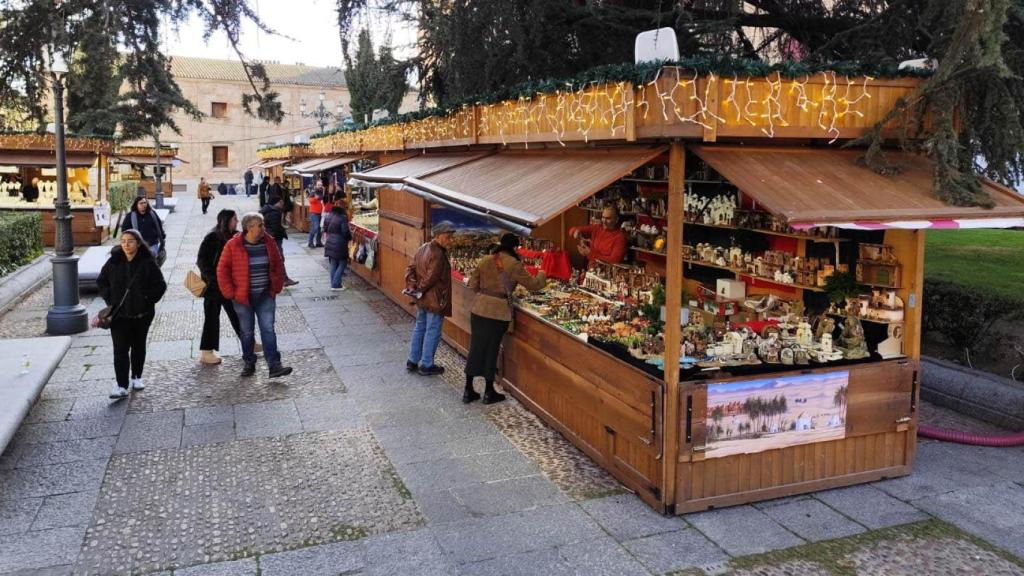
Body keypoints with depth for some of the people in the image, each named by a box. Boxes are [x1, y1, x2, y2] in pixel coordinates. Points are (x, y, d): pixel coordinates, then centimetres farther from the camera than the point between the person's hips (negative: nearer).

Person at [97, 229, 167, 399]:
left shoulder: (148, 263, -6)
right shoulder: (114, 262, 1)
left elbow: (160, 285, -3)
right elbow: (100, 281, 12)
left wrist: (148, 300, -10)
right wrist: (109, 299, 1)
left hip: (142, 314, 0)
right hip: (119, 314, 1)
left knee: (138, 346, 14)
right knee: (120, 349, -6)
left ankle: (136, 377, 32)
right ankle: (121, 386, -7)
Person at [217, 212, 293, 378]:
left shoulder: (269, 242, 0)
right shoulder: (233, 245, -9)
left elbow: (278, 265, 11)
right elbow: (222, 270, -4)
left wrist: (277, 287, 4)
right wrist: (230, 293, -8)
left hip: (266, 296, 2)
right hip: (243, 297, -2)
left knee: (268, 329, -3)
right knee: (247, 332, 10)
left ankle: (274, 365, -4)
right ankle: (249, 363, 25)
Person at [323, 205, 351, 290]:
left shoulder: (329, 216, 5)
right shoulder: (343, 218, -17)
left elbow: (325, 229, 13)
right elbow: (345, 232, -17)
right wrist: (350, 238, 1)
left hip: (330, 244, 7)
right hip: (340, 244, -7)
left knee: (333, 264, 15)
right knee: (342, 263, 4)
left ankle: (333, 284, 18)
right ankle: (336, 284, -1)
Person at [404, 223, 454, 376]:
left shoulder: (423, 248, 7)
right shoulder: (438, 254, -22)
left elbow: (410, 269, 8)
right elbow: (431, 277, -23)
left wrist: (412, 286, 0)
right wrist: (420, 289, -9)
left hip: (422, 299, 9)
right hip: (435, 300, -9)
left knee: (419, 328, 18)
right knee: (432, 332, 3)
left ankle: (412, 361, 26)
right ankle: (426, 366, 11)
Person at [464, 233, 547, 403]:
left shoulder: (484, 260, 4)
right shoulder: (513, 265, -10)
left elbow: (473, 285, 8)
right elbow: (533, 285, -3)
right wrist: (541, 275, 16)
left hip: (478, 308, 4)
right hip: (498, 312, -4)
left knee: (476, 347, 11)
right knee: (491, 349, 7)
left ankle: (468, 390, 18)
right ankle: (489, 392, 19)